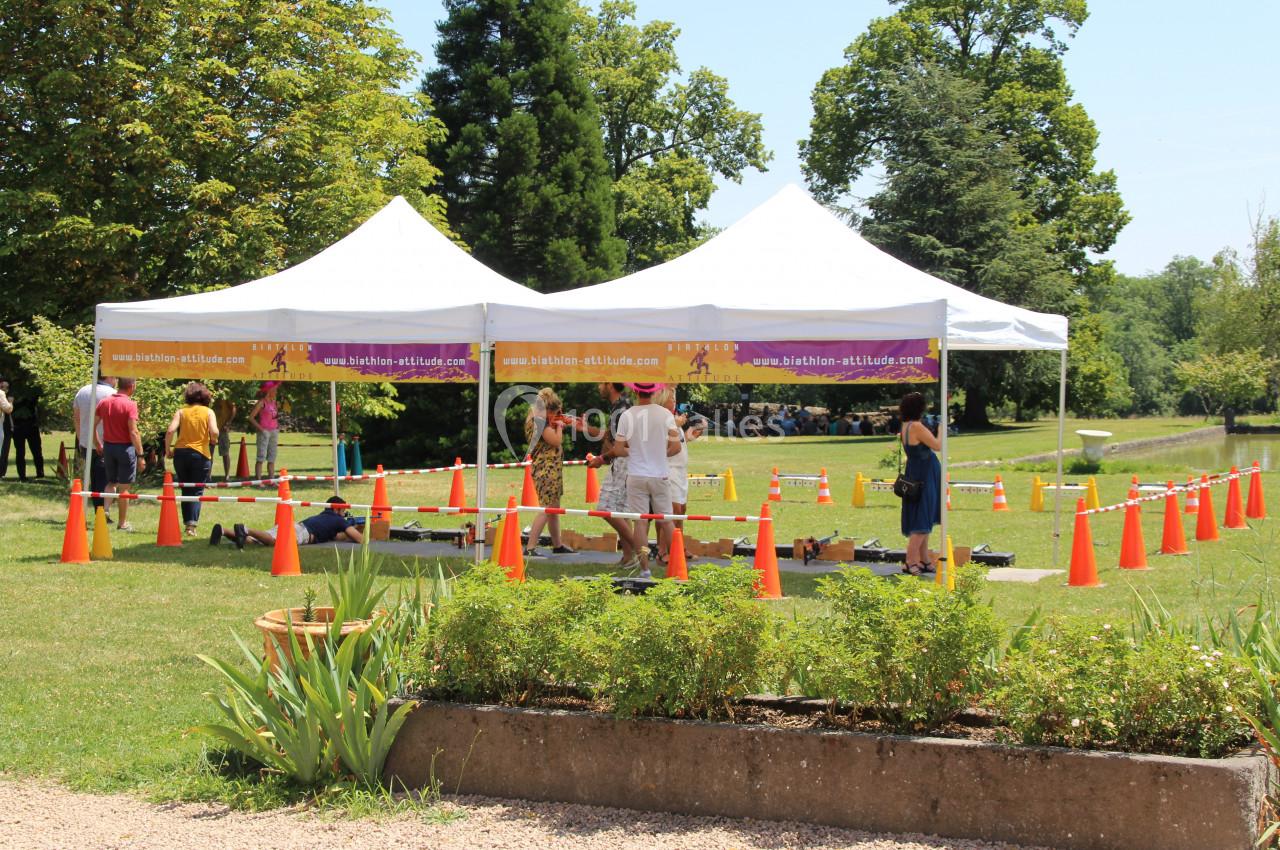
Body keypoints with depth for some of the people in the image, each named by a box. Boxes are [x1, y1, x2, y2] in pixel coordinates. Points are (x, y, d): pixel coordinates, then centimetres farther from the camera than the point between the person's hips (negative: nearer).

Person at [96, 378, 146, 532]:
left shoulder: (104, 402, 4)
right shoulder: (130, 404, -14)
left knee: (111, 482, 21)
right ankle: (123, 523, 11)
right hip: (125, 447, -5)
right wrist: (140, 456, -15)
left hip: (108, 446, 5)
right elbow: (133, 433, -18)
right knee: (124, 486, 5)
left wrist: (98, 444, 17)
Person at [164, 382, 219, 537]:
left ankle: (187, 523, 18)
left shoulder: (181, 411, 2)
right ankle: (192, 524, -13)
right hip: (201, 454, -2)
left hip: (180, 453, 2)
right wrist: (213, 441, 8)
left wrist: (168, 450, 1)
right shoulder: (208, 412, 0)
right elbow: (214, 432, -14)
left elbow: (170, 431, -10)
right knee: (197, 491, 2)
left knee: (185, 490, 16)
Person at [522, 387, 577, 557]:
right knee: (546, 509, -10)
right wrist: (559, 426, -4)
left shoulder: (538, 420, 14)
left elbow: (553, 440, 21)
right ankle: (530, 547, -11)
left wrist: (559, 425, 9)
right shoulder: (540, 422, -18)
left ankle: (557, 545, 28)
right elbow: (556, 441, -21)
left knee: (554, 508, 18)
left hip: (550, 470, 11)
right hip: (546, 470, -11)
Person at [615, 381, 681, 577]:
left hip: (636, 476, -1)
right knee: (665, 520, 11)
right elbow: (675, 447, -6)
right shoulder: (665, 414, -4)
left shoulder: (627, 416, -6)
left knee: (640, 521, 1)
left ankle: (644, 566, -3)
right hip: (659, 475, 1)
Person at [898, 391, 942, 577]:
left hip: (916, 476, 10)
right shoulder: (916, 427, -20)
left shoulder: (906, 426, 8)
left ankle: (924, 561, 21)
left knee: (924, 520, 16)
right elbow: (938, 446, -17)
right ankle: (910, 562, -8)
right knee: (923, 522, -7)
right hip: (924, 478, -10)